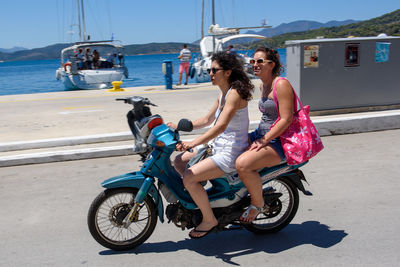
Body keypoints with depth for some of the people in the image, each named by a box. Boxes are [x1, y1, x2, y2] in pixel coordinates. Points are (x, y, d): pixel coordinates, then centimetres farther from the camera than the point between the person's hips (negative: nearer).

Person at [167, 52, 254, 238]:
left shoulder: (234, 93, -19)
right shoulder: (223, 93, 11)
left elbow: (220, 126, -30)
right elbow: (207, 120, 19)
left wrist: (192, 143, -38)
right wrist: (179, 127, 11)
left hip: (231, 153, -10)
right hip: (218, 146, 10)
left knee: (188, 178, -20)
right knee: (178, 161, 12)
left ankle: (209, 220, -1)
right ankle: (200, 198, 24)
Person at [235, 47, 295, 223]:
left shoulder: (281, 84, -14)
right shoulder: (263, 85, 14)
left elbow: (286, 119, -21)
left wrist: (263, 141, -21)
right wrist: (259, 138, 14)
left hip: (279, 141, -10)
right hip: (262, 135, 10)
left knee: (242, 164, -30)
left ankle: (258, 203, -5)